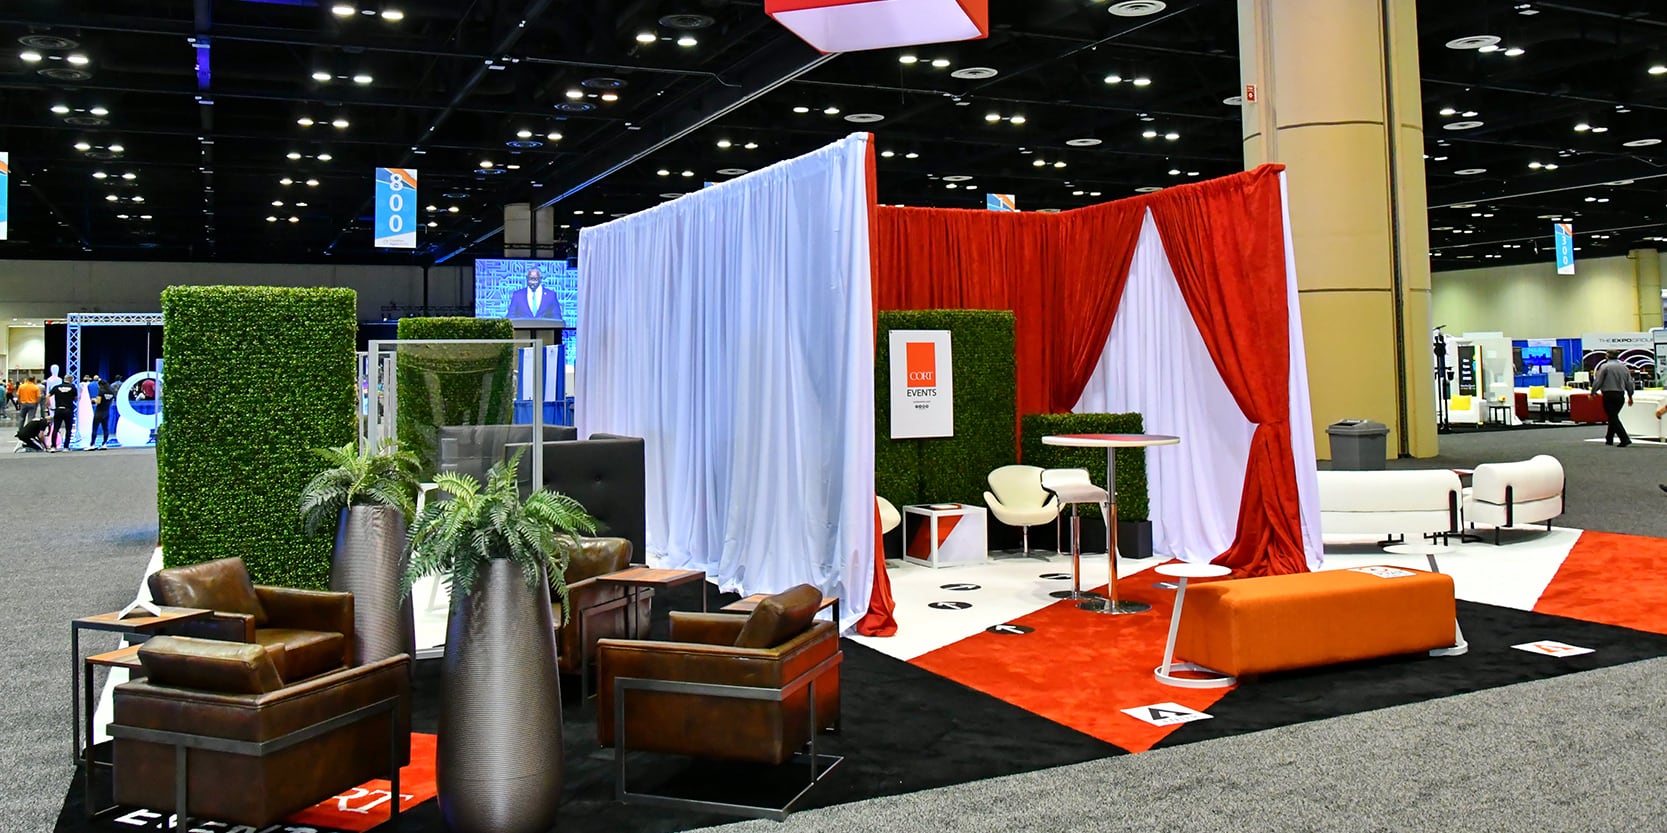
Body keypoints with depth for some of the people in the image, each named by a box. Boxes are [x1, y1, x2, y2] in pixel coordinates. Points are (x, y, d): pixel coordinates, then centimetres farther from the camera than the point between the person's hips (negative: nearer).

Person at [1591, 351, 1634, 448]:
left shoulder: (1604, 366, -7)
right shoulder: (1624, 367, 11)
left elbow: (1598, 381, -9)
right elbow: (1629, 383, 14)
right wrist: (1630, 396, 23)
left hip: (1609, 395, -6)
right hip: (1621, 395, 6)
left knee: (1613, 418, -5)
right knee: (1613, 417, 17)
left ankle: (1625, 439, -15)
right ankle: (1609, 439, 23)